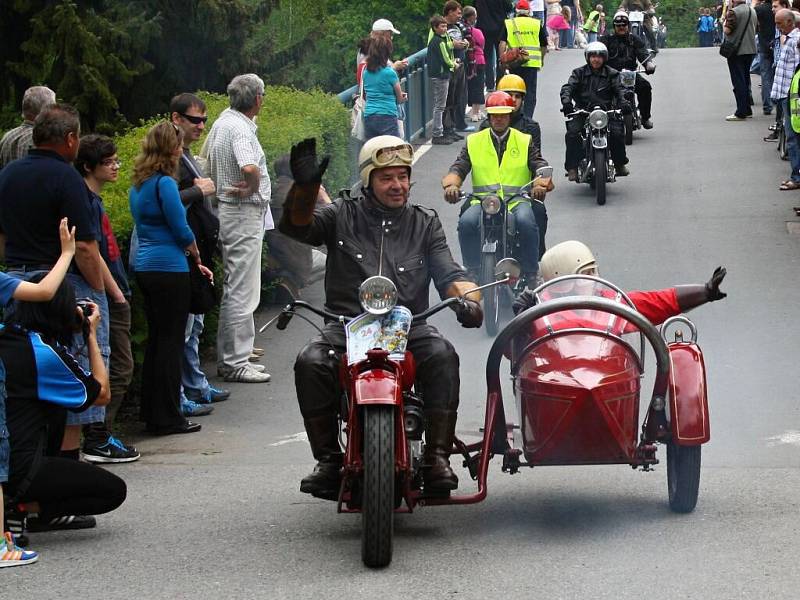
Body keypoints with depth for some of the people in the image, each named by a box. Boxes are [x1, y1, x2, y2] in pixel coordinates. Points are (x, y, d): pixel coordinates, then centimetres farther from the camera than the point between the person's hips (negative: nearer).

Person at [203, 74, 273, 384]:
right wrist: (253, 188, -17)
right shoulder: (240, 129, -20)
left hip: (225, 208, 10)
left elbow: (205, 156, 25)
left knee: (233, 289, 16)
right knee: (242, 291, -6)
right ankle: (235, 362, -3)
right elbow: (250, 168, -36)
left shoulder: (222, 121, 11)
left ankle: (230, 357, 22)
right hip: (245, 214, -10)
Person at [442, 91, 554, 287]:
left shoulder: (525, 141, 14)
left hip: (517, 200, -1)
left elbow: (540, 166, 3)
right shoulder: (474, 142, 15)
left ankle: (531, 276, -19)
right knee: (467, 222, -32)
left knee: (526, 221, -35)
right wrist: (451, 184, -19)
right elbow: (459, 167, 5)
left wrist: (542, 183, -21)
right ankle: (473, 273, -15)